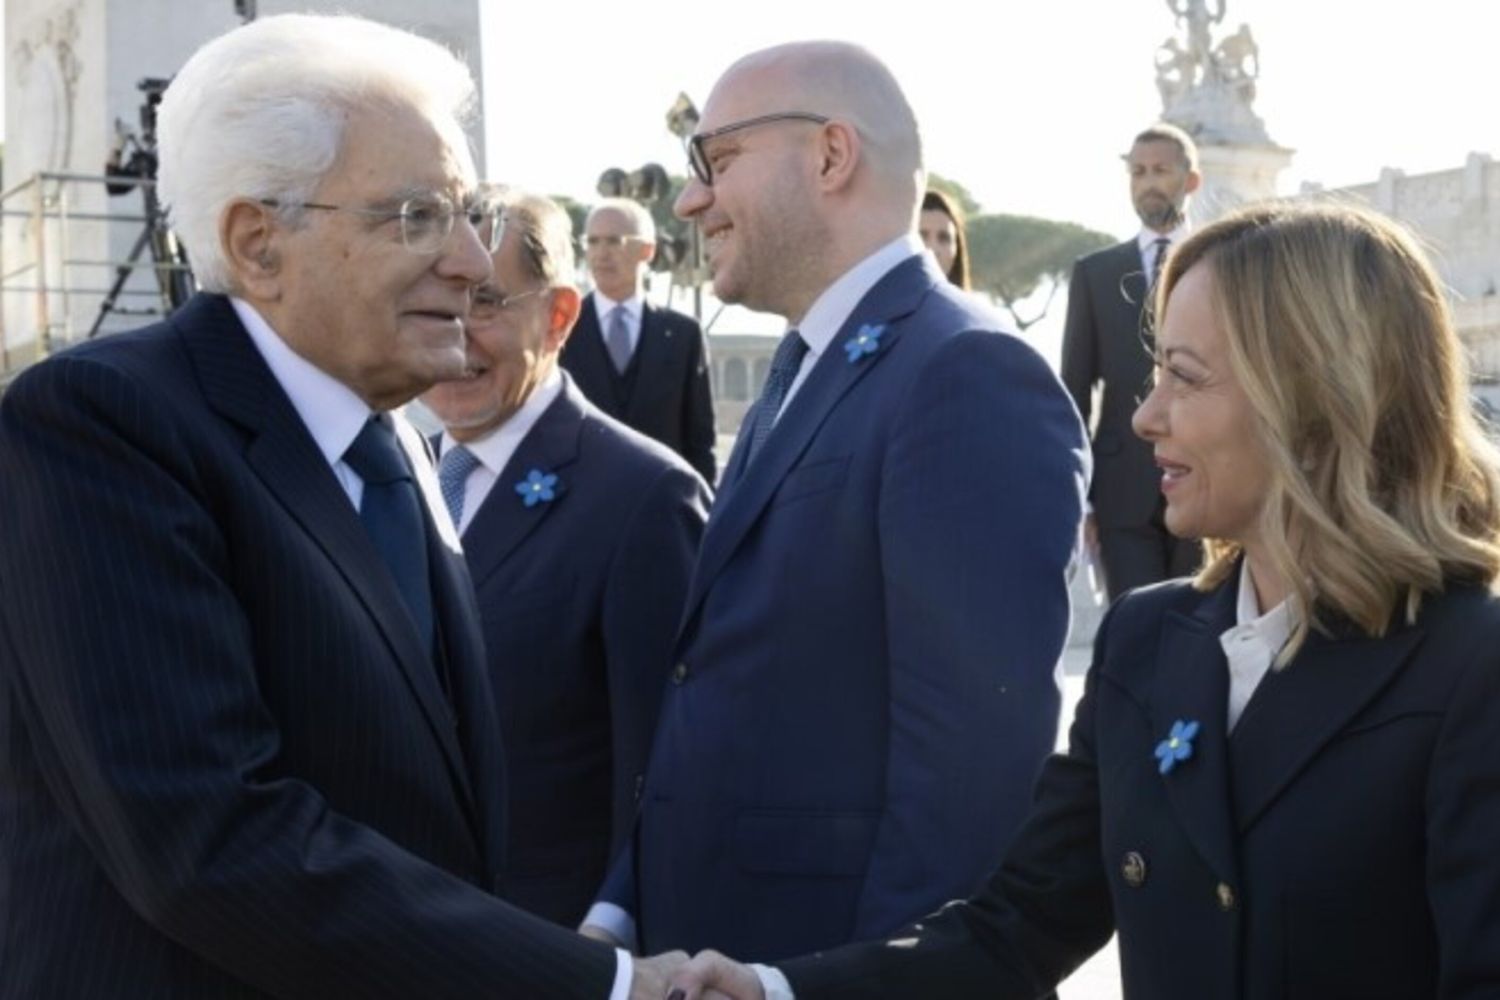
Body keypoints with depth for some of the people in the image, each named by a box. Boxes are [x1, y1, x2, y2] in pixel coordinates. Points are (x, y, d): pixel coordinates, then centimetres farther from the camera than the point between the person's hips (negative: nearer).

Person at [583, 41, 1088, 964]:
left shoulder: (968, 375, -17)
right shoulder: (809, 369, 13)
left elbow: (976, 751, -23)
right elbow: (717, 699, 12)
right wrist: (623, 908, 6)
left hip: (843, 958, -8)